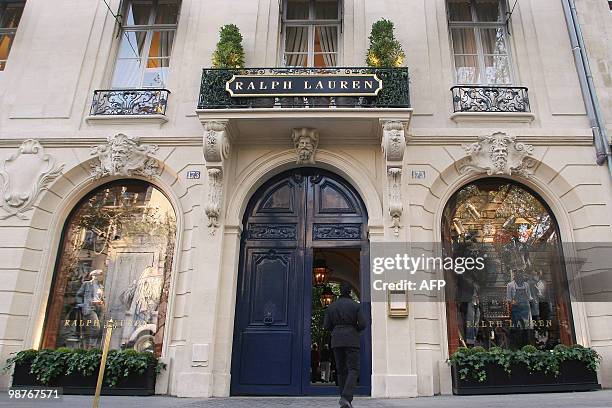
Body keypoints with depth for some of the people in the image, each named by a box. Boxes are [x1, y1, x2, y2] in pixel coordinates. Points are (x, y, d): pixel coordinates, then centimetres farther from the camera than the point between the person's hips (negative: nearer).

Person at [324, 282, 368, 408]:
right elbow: (363, 324, -7)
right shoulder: (356, 305, -2)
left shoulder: (331, 306, 5)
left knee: (341, 370, 12)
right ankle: (346, 397, -22)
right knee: (353, 370, -3)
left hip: (336, 340, 3)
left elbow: (326, 325, 3)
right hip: (351, 340, -3)